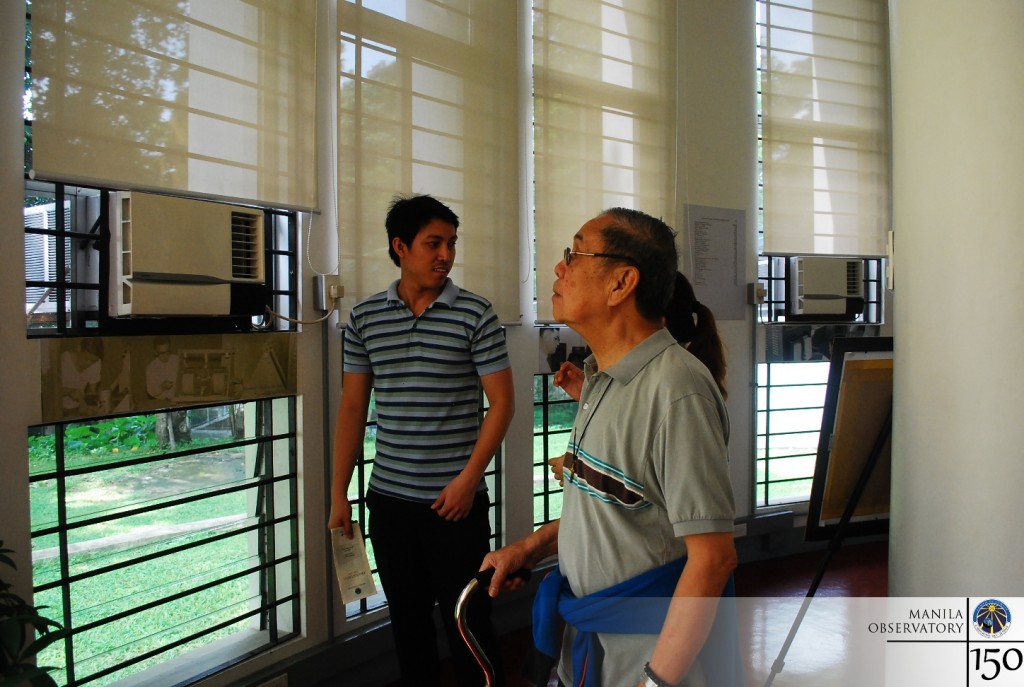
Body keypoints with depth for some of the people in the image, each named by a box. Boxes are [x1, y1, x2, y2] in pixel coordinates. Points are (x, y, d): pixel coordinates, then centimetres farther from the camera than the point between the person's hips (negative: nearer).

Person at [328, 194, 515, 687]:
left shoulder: (475, 315, -5)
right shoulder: (364, 318, 4)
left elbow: (501, 402, -6)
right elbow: (352, 407, 8)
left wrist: (468, 479, -13)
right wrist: (338, 493, 6)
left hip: (457, 500, -3)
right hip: (388, 500, 3)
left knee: (467, 622, 6)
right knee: (407, 622, 16)